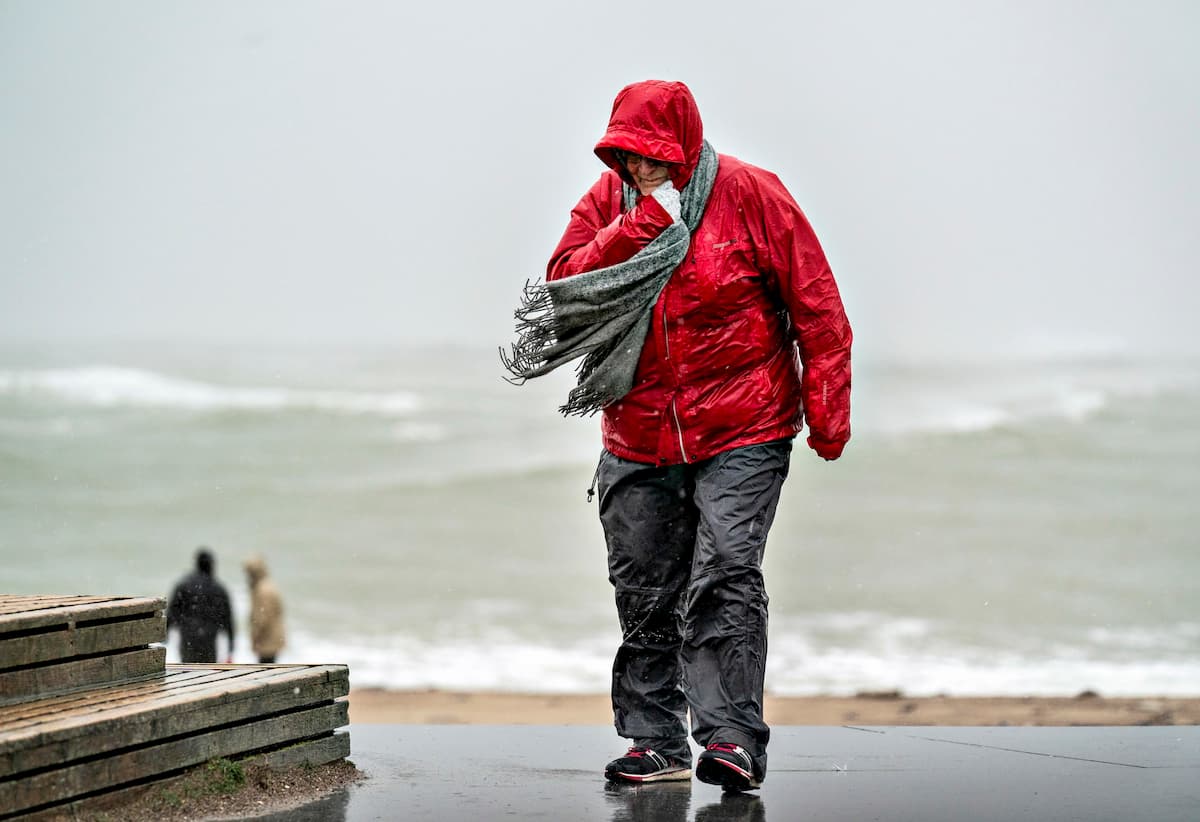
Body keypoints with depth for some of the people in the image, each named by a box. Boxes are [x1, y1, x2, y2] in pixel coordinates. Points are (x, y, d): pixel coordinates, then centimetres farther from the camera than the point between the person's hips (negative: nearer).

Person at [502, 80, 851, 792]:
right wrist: (641, 226, -18)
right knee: (645, 594, 8)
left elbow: (816, 305, -4)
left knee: (725, 579, -16)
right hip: (639, 435, 5)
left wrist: (826, 408, -10)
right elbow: (566, 282, -8)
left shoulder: (748, 195, -6)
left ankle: (731, 738, -16)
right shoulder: (610, 200, 5)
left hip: (741, 436, -5)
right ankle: (657, 742, 17)